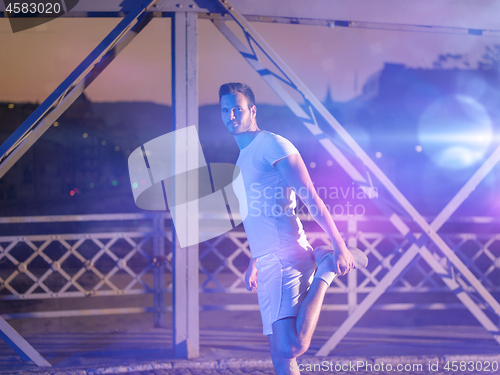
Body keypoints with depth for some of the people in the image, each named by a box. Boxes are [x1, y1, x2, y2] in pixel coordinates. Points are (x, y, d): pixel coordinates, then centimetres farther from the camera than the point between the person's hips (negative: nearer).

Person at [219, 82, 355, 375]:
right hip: (268, 264, 9)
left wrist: (340, 247, -17)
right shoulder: (243, 158, 23)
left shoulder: (272, 144, -5)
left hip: (286, 258, -9)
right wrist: (254, 262, 29)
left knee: (291, 346, -24)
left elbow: (312, 199, -11)